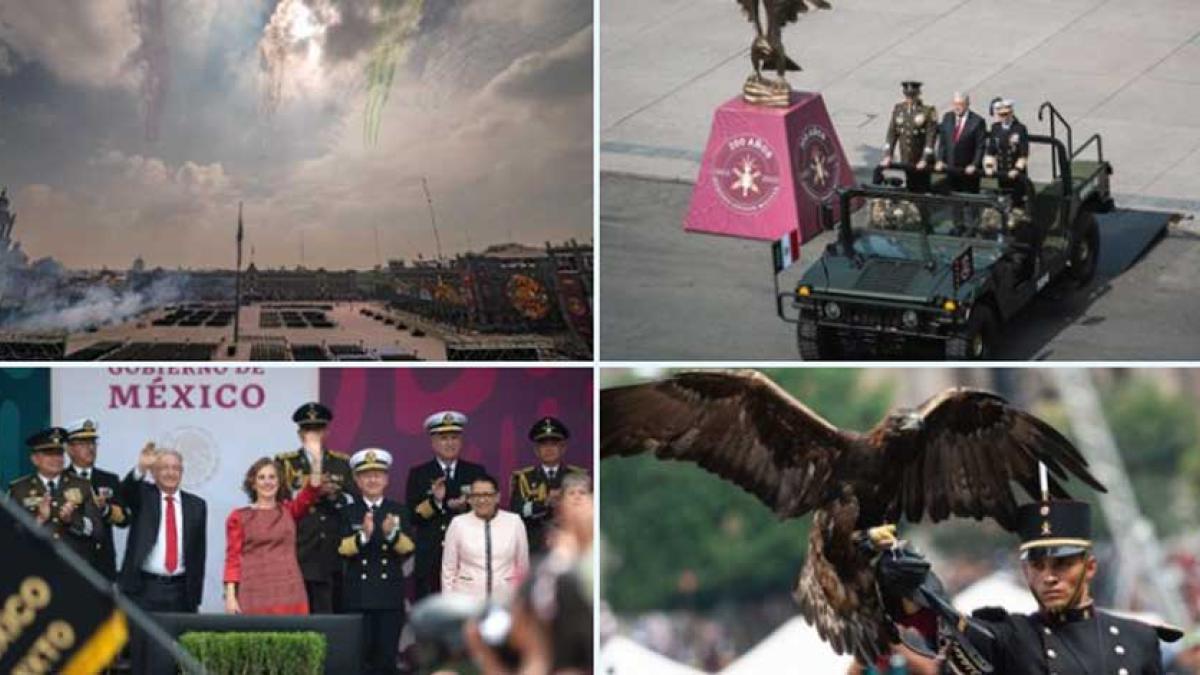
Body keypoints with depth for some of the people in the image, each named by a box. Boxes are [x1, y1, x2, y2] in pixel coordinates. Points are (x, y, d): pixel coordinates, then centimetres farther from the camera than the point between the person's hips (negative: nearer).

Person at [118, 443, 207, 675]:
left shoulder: (196, 506, 10)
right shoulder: (142, 496, 5)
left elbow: (199, 554, 9)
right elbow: (125, 491, -20)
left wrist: (194, 596, 4)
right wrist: (140, 468, -41)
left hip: (179, 592, 2)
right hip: (144, 588, -2)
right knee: (145, 656, -3)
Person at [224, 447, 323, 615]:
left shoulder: (288, 511, 13)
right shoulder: (239, 517, 9)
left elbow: (311, 493, -4)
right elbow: (233, 558, 3)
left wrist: (316, 459, -17)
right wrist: (230, 596, -7)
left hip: (289, 595, 1)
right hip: (254, 595, -1)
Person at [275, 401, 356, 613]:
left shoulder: (342, 463, 15)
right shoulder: (286, 463, 9)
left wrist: (334, 494, -10)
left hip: (335, 556, 2)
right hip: (301, 554, -2)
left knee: (336, 611, 0)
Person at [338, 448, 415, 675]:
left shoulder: (398, 511, 8)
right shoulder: (349, 512, 5)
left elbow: (408, 548, -5)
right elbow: (343, 549, -8)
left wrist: (392, 533, -25)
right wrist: (363, 535, -26)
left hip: (390, 594, 1)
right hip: (359, 595, -1)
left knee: (387, 655, 2)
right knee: (362, 655, -1)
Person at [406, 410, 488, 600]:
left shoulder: (476, 472, 12)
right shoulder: (418, 474, 9)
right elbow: (412, 516, 1)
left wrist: (466, 507, -10)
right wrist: (435, 501, -16)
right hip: (430, 561, 0)